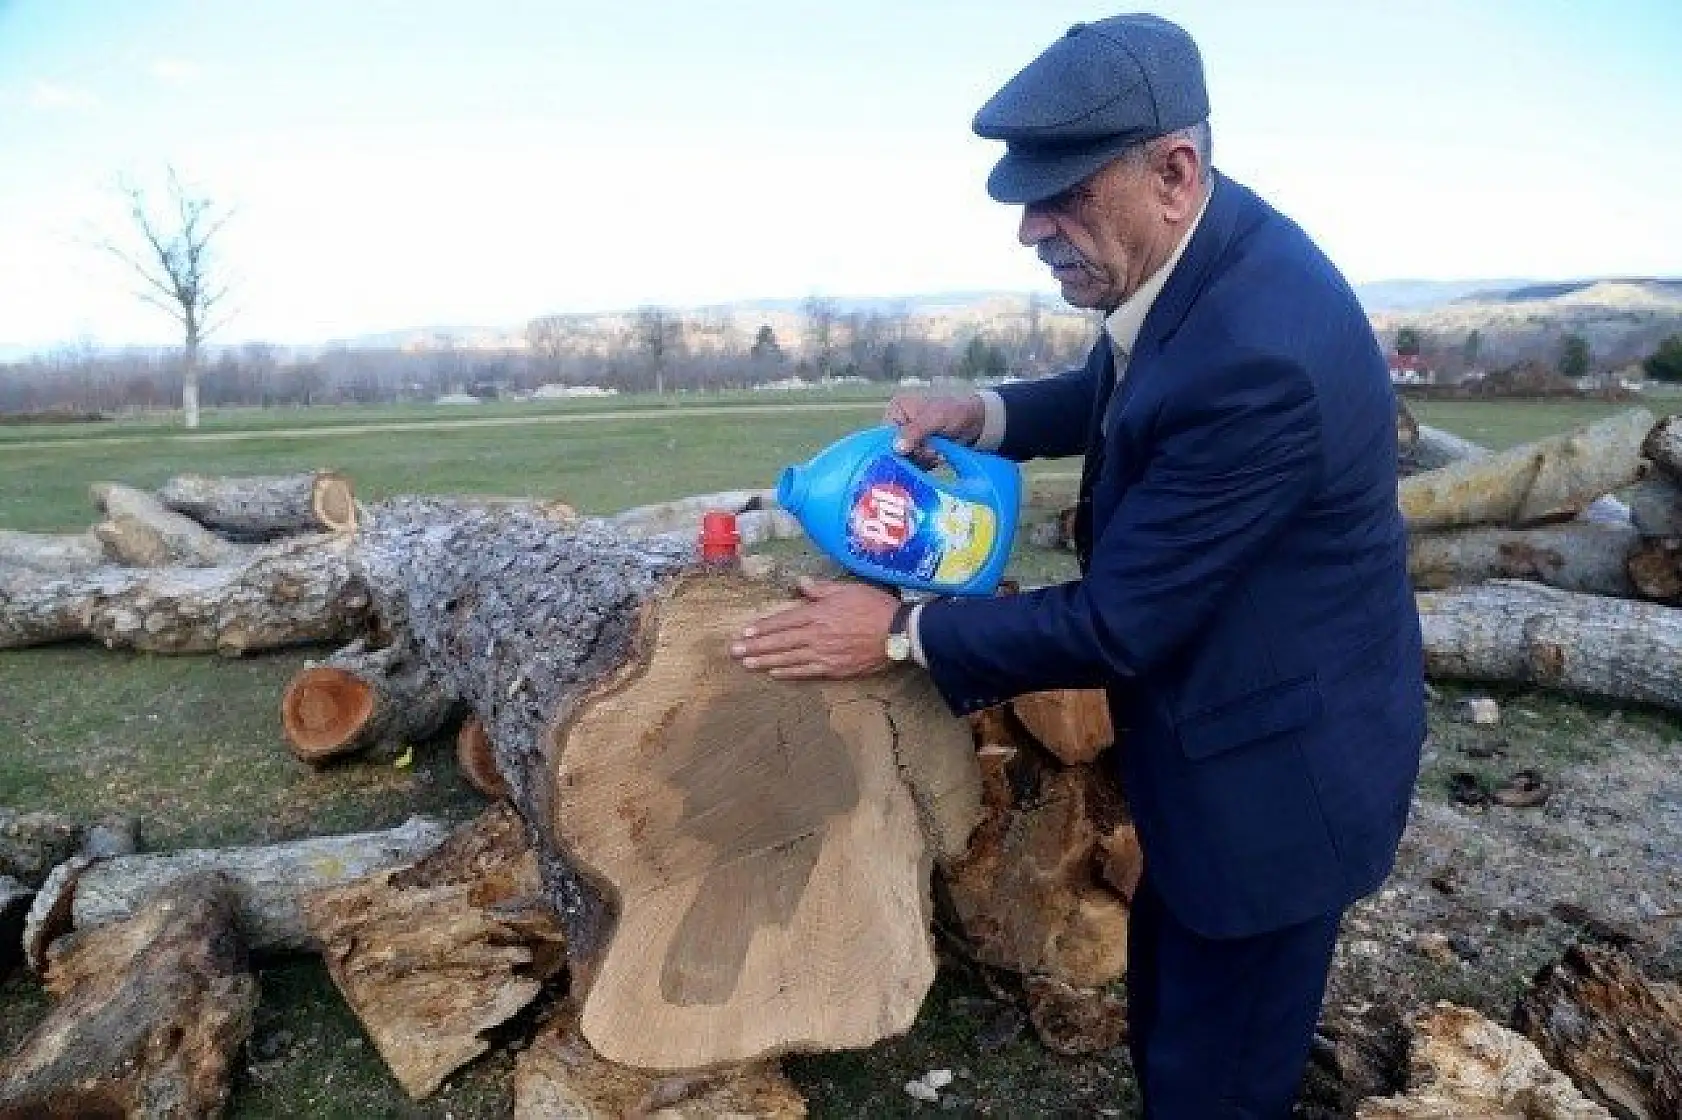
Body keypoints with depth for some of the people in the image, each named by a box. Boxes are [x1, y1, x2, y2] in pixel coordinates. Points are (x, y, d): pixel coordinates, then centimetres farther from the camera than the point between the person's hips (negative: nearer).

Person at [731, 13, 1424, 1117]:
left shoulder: (1259, 354, -34)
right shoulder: (1192, 254, -7)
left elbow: (1118, 623, -27)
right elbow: (1118, 394, 15)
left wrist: (902, 633, -18)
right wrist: (985, 413, -3)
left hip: (1273, 776, -8)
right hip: (1214, 732, 9)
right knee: (1163, 1019, 28)